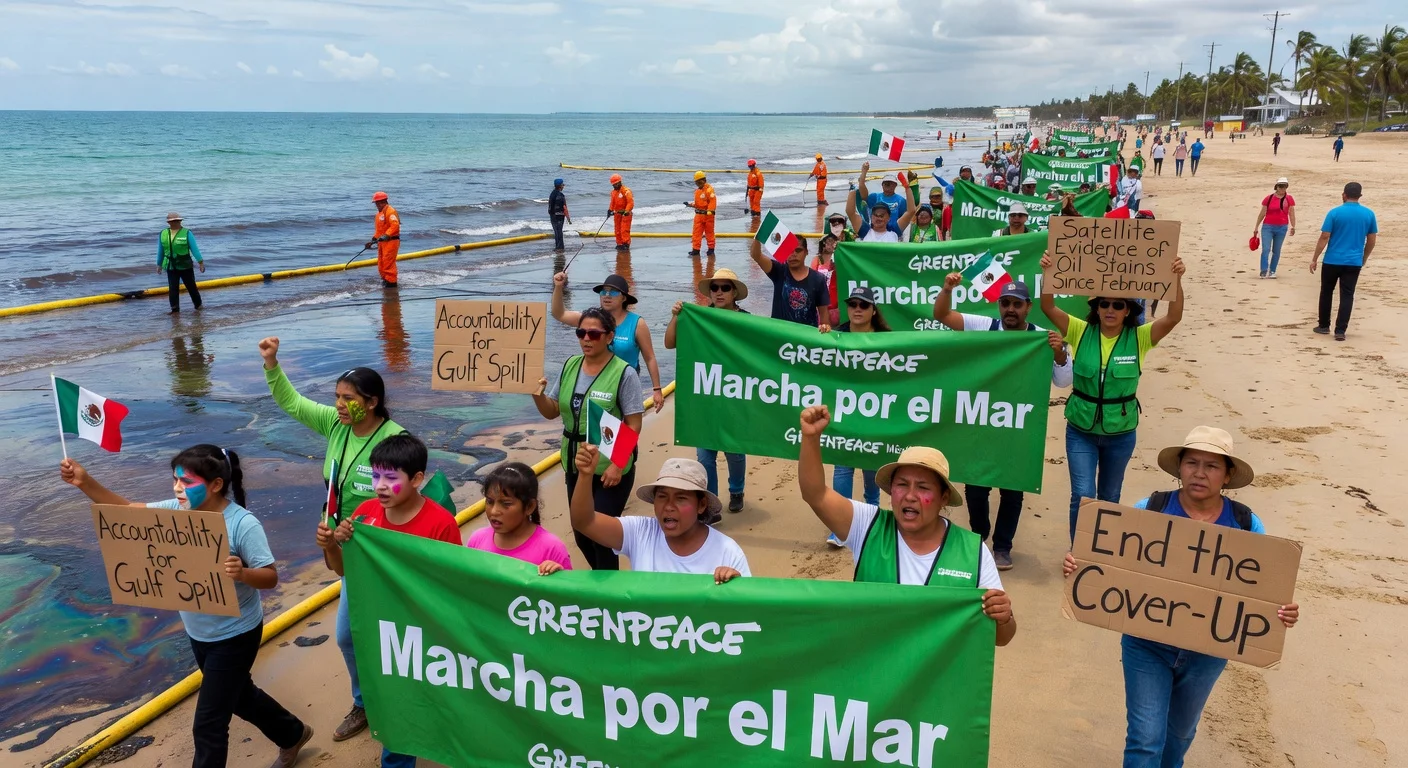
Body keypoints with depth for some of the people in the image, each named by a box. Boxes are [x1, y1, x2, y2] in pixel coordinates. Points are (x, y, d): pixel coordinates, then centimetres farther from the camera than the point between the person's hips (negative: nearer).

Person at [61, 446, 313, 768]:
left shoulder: (242, 524, -27)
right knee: (238, 696, 27)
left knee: (208, 724, 1)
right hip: (198, 634, 8)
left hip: (234, 636, -8)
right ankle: (293, 734, 51)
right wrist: (85, 482, -17)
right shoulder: (177, 510, -7)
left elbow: (270, 577, -24)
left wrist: (242, 573, -45)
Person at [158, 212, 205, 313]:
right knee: (173, 288, -1)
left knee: (191, 286, 8)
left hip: (185, 266, -2)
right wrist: (159, 264, 19)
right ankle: (175, 309, 4)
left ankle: (198, 304, 26)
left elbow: (194, 248, -8)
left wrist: (200, 262, -13)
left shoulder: (186, 233, -5)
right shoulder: (163, 234, 6)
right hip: (171, 267, 2)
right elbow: (160, 251, 15)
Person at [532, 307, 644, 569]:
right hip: (575, 466, 6)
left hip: (610, 468, -6)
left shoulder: (624, 373, -14)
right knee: (581, 533, 15)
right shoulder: (569, 366, 3)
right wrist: (538, 395, -12)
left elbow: (634, 425, -14)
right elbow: (552, 412, 9)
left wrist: (617, 465, -19)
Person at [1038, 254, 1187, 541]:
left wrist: (1176, 279, -36)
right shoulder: (1081, 332, -8)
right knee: (1082, 495, -6)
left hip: (1121, 433, 1)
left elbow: (1174, 317, -23)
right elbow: (1048, 307, -19)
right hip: (1081, 430, -1)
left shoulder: (1139, 338, -9)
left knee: (1109, 498, 18)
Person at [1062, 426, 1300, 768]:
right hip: (1147, 644, -2)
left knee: (1180, 730, 25)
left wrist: (1284, 612, -23)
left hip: (1208, 651, 3)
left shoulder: (1246, 525, -8)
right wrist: (1078, 565, -28)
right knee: (1145, 738, -4)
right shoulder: (1149, 510, -13)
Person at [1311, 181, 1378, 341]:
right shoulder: (1369, 214, 3)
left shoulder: (1335, 213, -8)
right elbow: (1372, 240, 9)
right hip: (1354, 262, 2)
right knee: (1347, 296, 2)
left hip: (1332, 261, -2)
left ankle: (1324, 326, 23)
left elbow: (1324, 238, -9)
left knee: (1326, 292, 14)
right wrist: (1364, 259, 23)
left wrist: (1314, 259, -3)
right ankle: (1340, 331, -4)